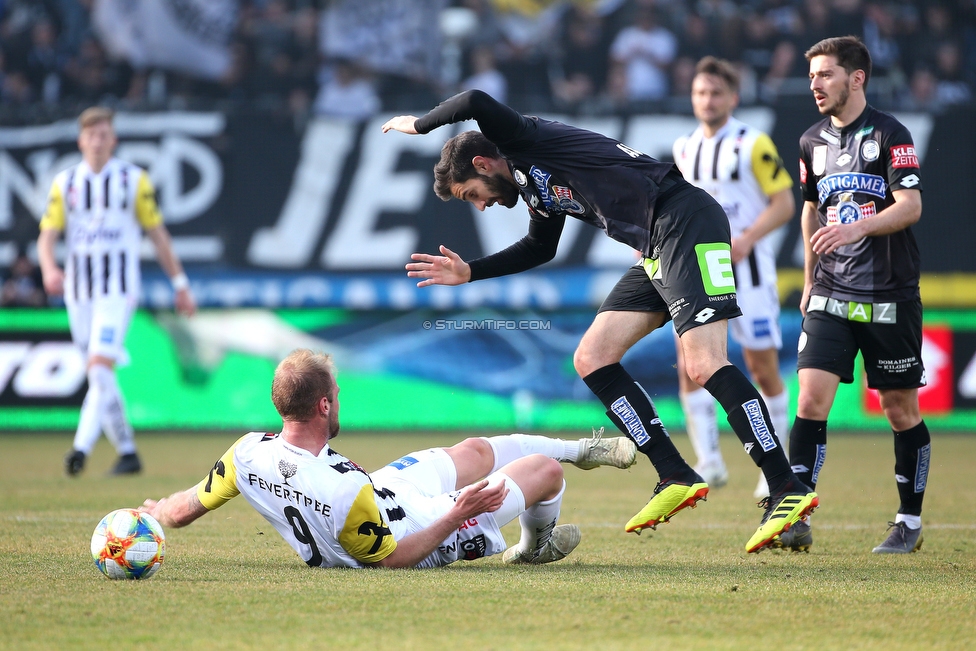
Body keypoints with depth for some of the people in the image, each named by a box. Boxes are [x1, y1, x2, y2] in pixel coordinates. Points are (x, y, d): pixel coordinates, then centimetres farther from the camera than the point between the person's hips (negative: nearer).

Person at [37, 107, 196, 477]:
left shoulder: (133, 180, 1)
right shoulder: (64, 183, 7)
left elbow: (157, 234, 6)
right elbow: (47, 237, 1)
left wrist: (180, 284, 6)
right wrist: (49, 269, -21)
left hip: (118, 290, -4)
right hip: (79, 293, 4)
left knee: (100, 368, -19)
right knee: (100, 376, 7)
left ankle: (82, 448, -28)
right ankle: (127, 452, 19)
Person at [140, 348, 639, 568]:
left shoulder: (248, 454, -28)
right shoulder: (345, 489, -46)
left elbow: (183, 508, -13)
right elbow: (392, 558, -30)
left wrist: (154, 511, 9)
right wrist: (458, 514, -30)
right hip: (418, 529, -7)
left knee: (477, 451, 25)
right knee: (544, 469, 11)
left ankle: (583, 449, 55)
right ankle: (537, 545, 48)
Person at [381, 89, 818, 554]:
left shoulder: (527, 142, -3)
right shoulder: (535, 186, 24)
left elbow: (476, 103, -21)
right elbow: (539, 249, 40)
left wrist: (419, 124, -3)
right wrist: (470, 273, 35)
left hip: (686, 223, -10)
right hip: (656, 253, 10)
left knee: (704, 364, -20)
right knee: (592, 360, 6)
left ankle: (787, 490, -19)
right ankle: (677, 479, 4)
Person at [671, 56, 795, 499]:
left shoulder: (753, 145, -6)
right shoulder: (685, 148, 12)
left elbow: (784, 203, -8)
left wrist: (746, 239, -21)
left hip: (747, 266, -4)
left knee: (764, 369, 0)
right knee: (689, 362, -12)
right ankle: (709, 464, -10)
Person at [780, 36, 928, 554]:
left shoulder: (890, 134, -6)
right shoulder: (812, 142, 11)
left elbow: (911, 206, -15)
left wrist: (855, 228, -30)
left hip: (890, 295, -4)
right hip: (831, 295, 4)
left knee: (900, 408, 4)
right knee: (811, 397, -11)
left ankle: (910, 521, 18)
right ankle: (796, 518, -14)